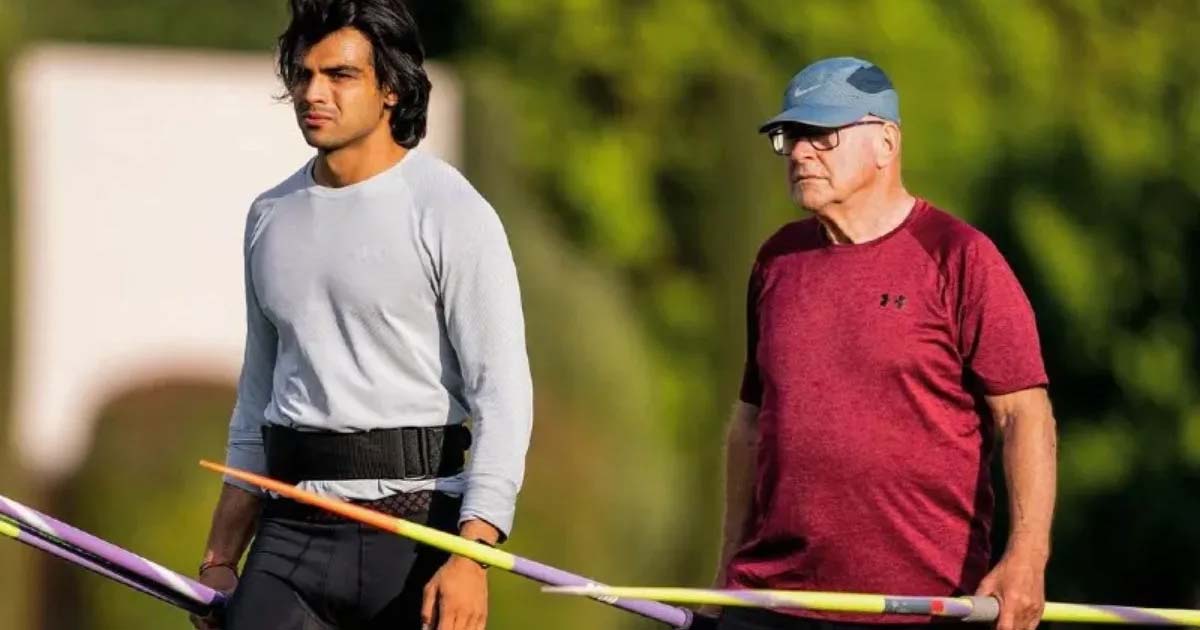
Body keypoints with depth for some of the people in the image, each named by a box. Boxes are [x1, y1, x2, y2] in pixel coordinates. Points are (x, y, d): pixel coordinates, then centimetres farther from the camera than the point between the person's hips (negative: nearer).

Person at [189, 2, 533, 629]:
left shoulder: (451, 212, -5)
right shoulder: (271, 217, 15)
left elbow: (501, 394, -11)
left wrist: (472, 554, -22)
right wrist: (221, 556, 19)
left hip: (414, 523, -5)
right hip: (292, 530, 5)